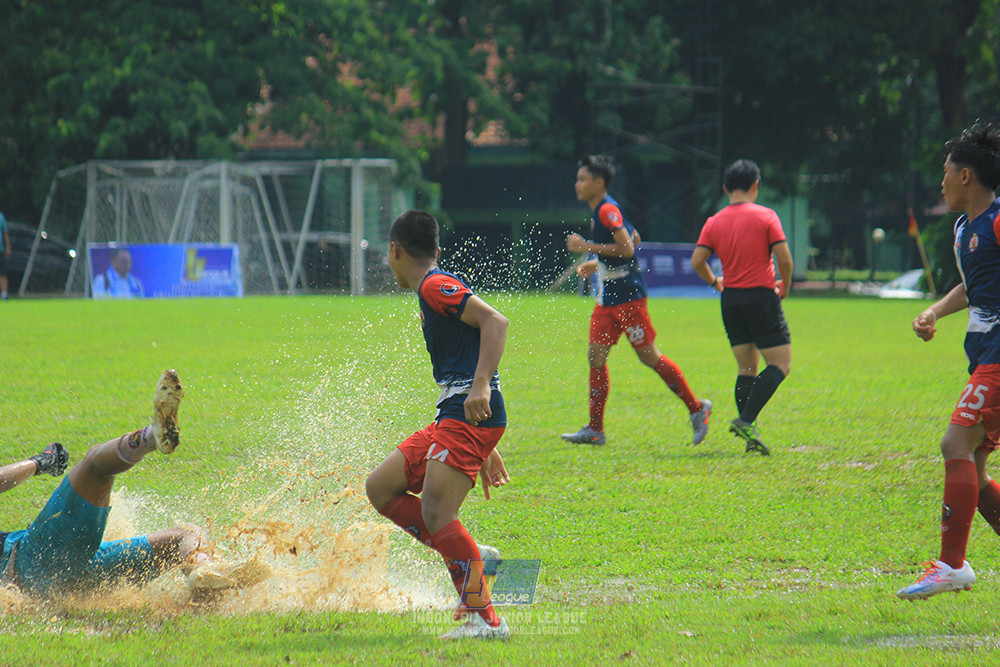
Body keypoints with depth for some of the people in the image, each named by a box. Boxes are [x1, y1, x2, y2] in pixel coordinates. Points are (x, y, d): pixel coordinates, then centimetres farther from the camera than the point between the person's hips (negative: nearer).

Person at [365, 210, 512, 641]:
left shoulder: (436, 286, -6)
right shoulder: (431, 293, 25)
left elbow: (495, 321, -19)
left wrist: (481, 387, -29)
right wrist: (485, 452, 28)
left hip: (470, 416, -10)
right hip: (451, 419, 10)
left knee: (435, 511, -20)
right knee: (381, 488, 8)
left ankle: (484, 619, -22)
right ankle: (471, 556, 4)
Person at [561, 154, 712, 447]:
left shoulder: (607, 210, -15)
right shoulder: (601, 212, 15)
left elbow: (627, 248, -24)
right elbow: (634, 238, 26)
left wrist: (586, 247, -21)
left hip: (627, 296, -10)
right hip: (608, 298, 10)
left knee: (648, 355, -4)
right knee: (596, 356, 3)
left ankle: (697, 409, 8)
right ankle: (595, 430, 4)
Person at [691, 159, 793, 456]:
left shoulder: (714, 222, 5)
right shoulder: (766, 217, -5)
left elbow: (696, 261, -2)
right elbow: (784, 258, -11)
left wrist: (715, 281, 16)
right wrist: (785, 286, 7)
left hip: (730, 299, 5)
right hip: (761, 296, -5)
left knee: (746, 368, 11)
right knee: (780, 364, -1)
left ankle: (749, 434, 3)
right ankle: (746, 420, -18)